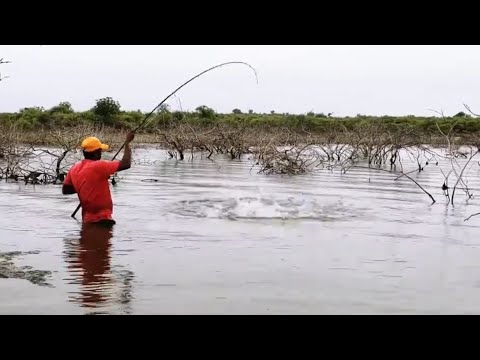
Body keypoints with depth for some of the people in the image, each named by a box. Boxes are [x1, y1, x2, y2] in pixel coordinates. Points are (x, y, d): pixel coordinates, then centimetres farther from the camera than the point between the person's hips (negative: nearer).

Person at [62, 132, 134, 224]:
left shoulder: (74, 169, 5)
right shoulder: (98, 166, -17)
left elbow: (65, 190, 16)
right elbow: (126, 164, -21)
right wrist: (127, 142, -9)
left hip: (87, 219, 8)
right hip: (102, 219, -8)